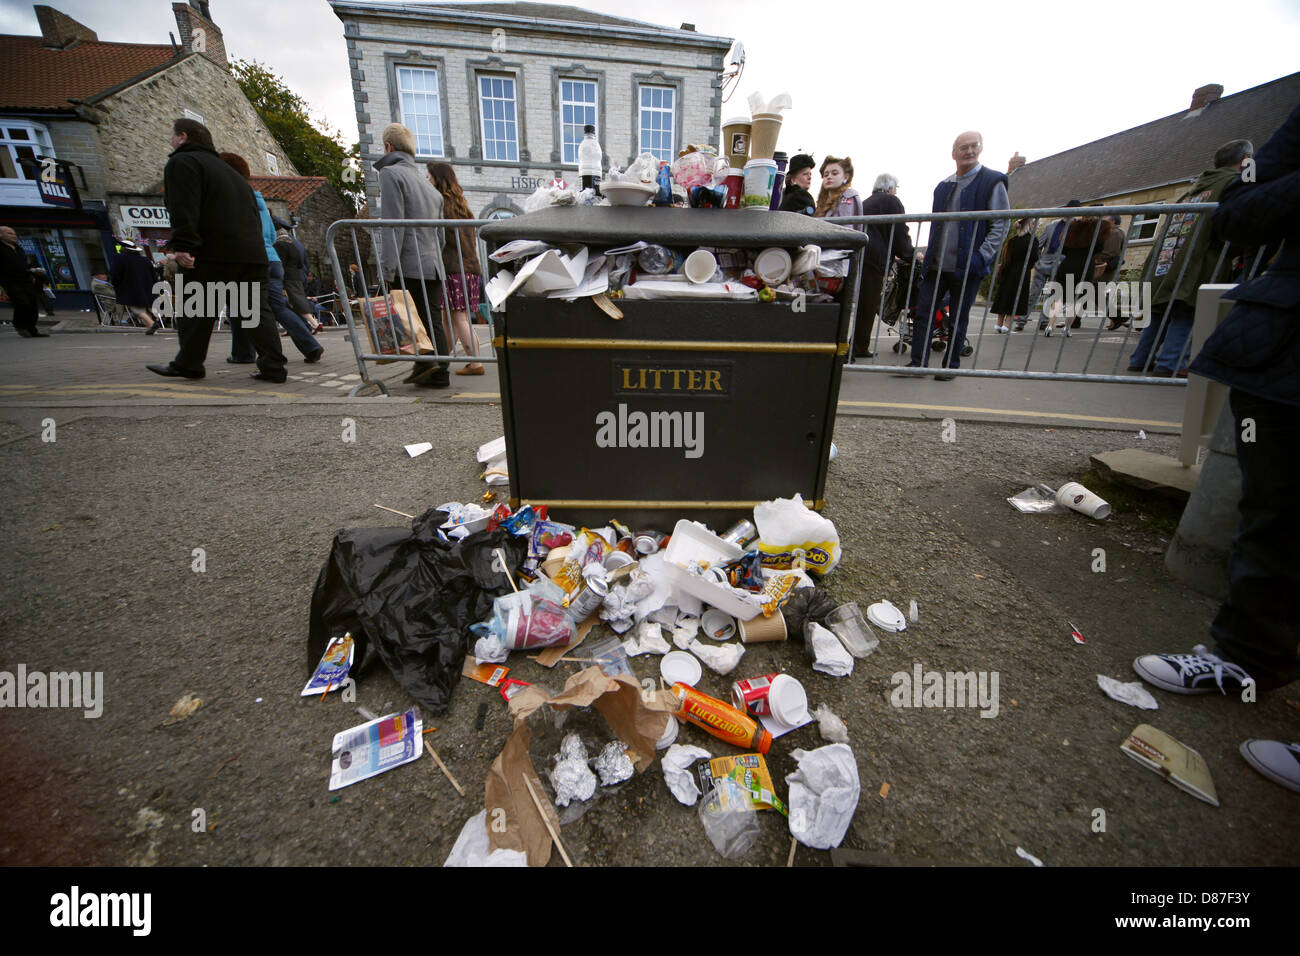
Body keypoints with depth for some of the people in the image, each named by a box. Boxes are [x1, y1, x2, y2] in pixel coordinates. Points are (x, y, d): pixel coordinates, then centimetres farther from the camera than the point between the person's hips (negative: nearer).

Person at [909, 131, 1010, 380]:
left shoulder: (993, 182, 1)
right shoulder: (943, 186, 16)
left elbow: (1000, 225, -4)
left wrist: (982, 256, -16)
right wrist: (930, 255, 12)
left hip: (966, 266, -5)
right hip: (937, 264, 5)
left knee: (958, 319, 2)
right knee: (923, 312, 0)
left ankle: (951, 365, 11)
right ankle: (918, 362, 6)